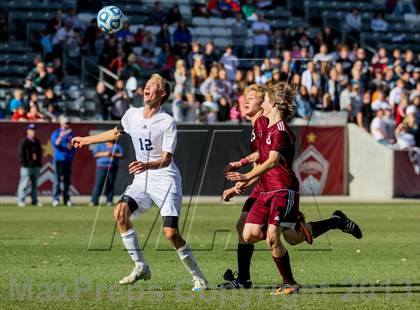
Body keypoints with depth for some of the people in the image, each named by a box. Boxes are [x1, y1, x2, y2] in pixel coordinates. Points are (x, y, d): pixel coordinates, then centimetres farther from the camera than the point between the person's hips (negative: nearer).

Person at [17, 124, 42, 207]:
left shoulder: (37, 142, 14)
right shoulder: (24, 142, -5)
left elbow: (40, 153, 19)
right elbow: (21, 154, -8)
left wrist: (39, 162, 9)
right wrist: (24, 163, -15)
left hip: (36, 166, 7)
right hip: (27, 166, -7)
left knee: (35, 184, 10)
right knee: (24, 184, -7)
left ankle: (34, 200, 15)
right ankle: (21, 200, -6)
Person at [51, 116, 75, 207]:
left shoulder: (70, 133, 16)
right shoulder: (56, 133, 0)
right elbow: (55, 144, -14)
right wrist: (61, 136, -27)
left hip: (68, 159, 5)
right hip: (59, 159, -5)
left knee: (67, 180, 7)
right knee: (57, 179, -10)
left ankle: (67, 199, 11)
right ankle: (55, 199, -12)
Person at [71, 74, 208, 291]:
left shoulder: (167, 123, -14)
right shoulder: (132, 115, 4)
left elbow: (166, 159, -19)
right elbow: (116, 133, 25)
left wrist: (147, 165, -39)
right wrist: (86, 140, 34)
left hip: (166, 180, -6)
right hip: (142, 180, 6)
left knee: (171, 233, -17)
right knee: (120, 212, -19)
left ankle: (198, 277, 2)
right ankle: (140, 267, -8)